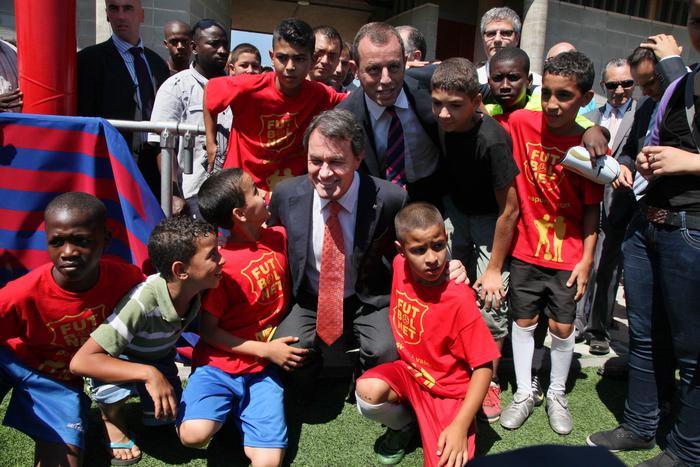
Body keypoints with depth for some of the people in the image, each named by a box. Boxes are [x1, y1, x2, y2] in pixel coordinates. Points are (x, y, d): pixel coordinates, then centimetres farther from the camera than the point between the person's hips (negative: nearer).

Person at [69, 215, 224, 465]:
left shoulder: (195, 289, -25)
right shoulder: (142, 302, -42)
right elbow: (80, 362, -42)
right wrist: (148, 374, -47)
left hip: (159, 356, 5)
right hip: (118, 359, -5)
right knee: (117, 388, -35)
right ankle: (112, 416, 0)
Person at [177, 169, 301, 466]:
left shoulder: (279, 237, 1)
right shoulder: (220, 264, -15)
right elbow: (208, 330, -10)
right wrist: (266, 350, -13)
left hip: (262, 368, 3)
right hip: (220, 363, -3)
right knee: (194, 435, -27)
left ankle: (241, 412, 14)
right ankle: (226, 407, 4)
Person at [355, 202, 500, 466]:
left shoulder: (459, 299, -25)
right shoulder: (400, 266, -11)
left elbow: (484, 366, -19)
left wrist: (460, 426, -24)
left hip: (447, 391, -4)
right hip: (408, 370, 4)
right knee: (368, 390, -28)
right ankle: (402, 424, 6)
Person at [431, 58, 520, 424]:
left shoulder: (491, 140, -31)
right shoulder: (443, 124, -15)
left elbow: (509, 210, -21)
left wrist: (494, 268, -15)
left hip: (490, 218, -4)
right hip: (456, 207, 5)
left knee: (490, 300, -7)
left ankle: (489, 381, 16)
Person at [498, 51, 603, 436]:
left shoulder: (592, 145, -10)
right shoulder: (521, 122, -11)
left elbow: (591, 208, -4)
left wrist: (586, 259, -5)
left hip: (568, 255, 0)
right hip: (525, 248, 1)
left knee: (562, 328, 9)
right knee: (523, 321, 11)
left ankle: (557, 394, 32)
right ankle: (524, 393, 28)